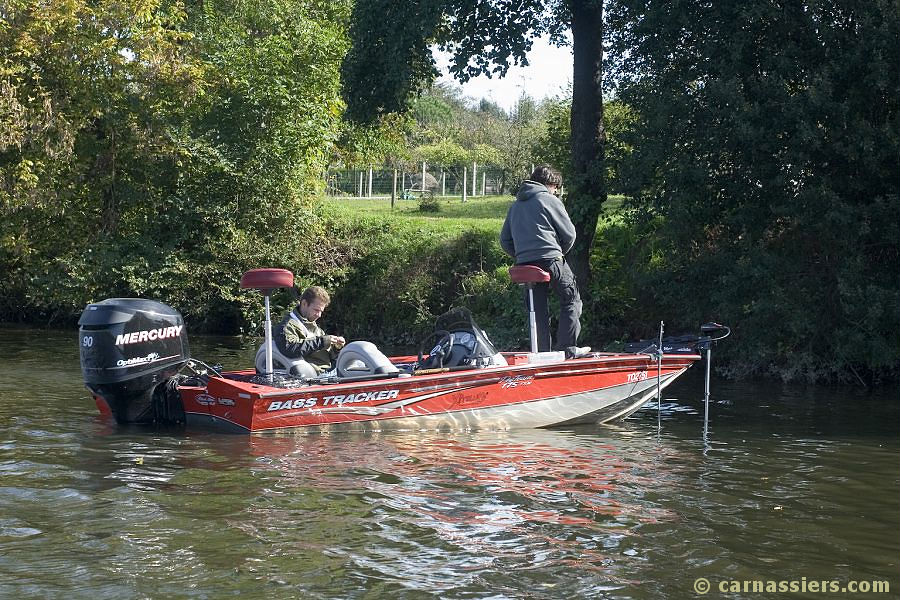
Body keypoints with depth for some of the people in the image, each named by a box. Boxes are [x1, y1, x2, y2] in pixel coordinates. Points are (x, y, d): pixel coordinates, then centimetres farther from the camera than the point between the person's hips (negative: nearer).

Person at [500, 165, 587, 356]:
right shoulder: (549, 200, -1)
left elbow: (505, 241, 17)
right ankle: (567, 347, -2)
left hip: (524, 264, 6)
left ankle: (542, 352, 7)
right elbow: (569, 234, -1)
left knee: (537, 309, 10)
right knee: (571, 300, 6)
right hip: (550, 260, -6)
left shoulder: (515, 205, 18)